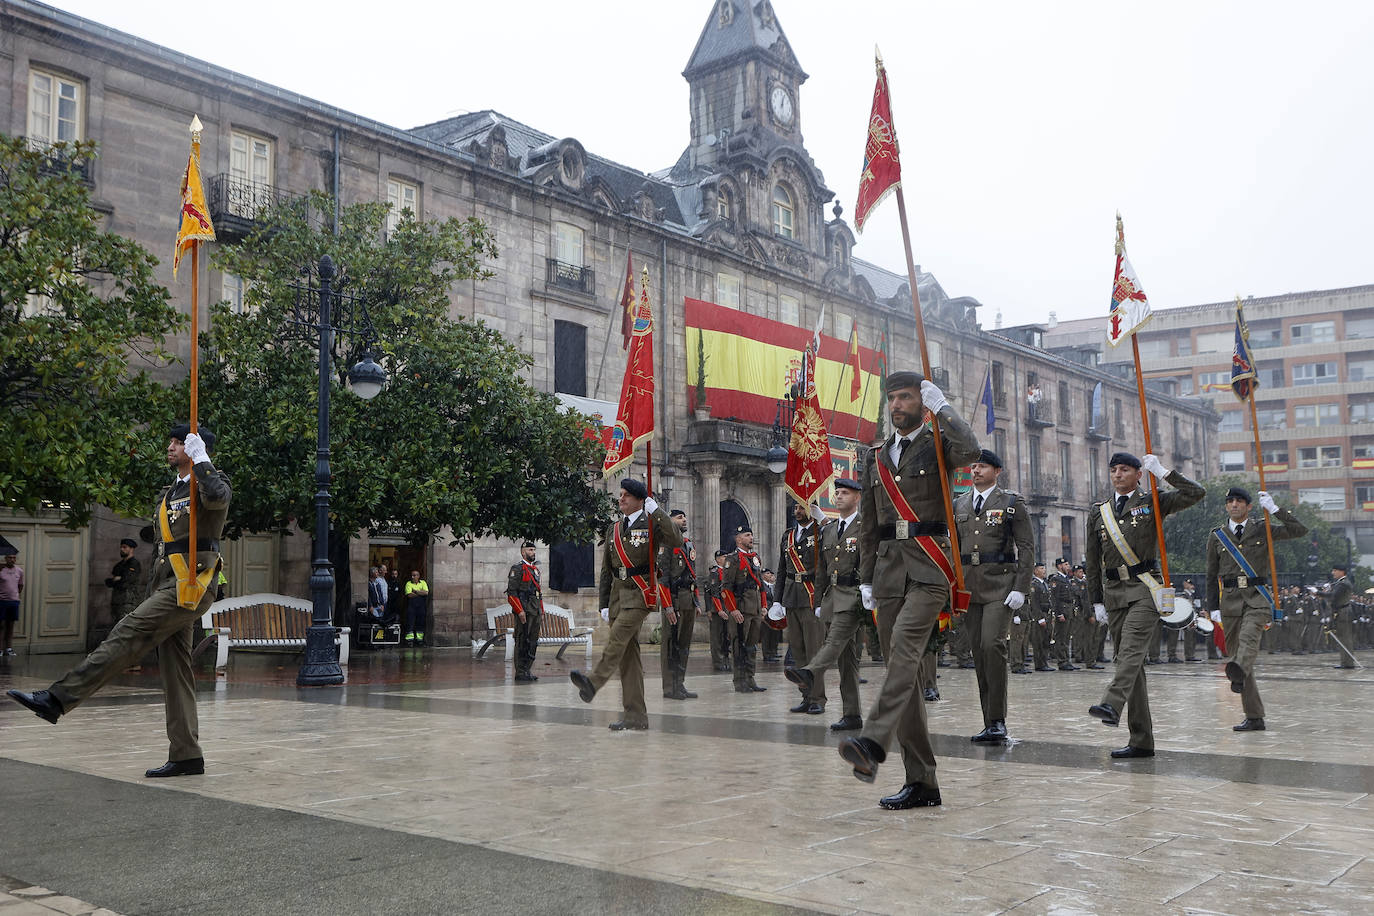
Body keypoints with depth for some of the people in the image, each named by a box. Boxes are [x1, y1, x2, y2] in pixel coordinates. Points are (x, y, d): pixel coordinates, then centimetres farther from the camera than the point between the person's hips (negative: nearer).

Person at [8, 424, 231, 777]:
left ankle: (58, 699, -19)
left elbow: (217, 497, -30)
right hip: (169, 587, 9)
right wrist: (152, 595, 21)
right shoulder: (168, 495, 24)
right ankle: (187, 755, 7)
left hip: (189, 587, -9)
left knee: (127, 634, -18)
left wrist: (200, 459, -21)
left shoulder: (212, 481, -2)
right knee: (175, 671, 5)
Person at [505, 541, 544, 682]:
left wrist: (542, 611, 18)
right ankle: (520, 673, -3)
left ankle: (527, 671, 17)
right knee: (522, 642, -6)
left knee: (533, 642, 10)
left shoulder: (535, 569, 18)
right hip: (524, 612, -8)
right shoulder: (517, 569, -8)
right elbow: (511, 592, -14)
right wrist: (520, 611, -19)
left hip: (535, 612, 8)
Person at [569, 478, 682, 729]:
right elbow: (606, 570, 19)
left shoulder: (651, 524, 0)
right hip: (618, 592, 6)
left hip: (641, 592, -6)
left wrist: (656, 511, -20)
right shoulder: (614, 529, 17)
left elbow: (676, 542, -21)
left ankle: (593, 681, -46)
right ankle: (636, 716, 4)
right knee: (628, 653, 2)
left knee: (619, 633, -29)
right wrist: (604, 604, 13)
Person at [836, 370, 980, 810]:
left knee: (904, 644, -29)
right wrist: (865, 578, 14)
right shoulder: (875, 457, 20)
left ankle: (873, 744, -43)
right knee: (902, 668, 4)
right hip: (889, 570, 6)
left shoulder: (938, 445, 5)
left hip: (928, 568, -5)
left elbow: (969, 449, -21)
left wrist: (941, 406, -11)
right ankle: (921, 782, 8)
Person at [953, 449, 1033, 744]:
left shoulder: (1012, 503, 1)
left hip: (1000, 587, -5)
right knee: (978, 652, 5)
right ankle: (990, 723, 12)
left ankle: (998, 720, -9)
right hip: (969, 587, 5)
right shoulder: (959, 505, 14)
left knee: (992, 644, -18)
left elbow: (1027, 548, -3)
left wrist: (1020, 589, -12)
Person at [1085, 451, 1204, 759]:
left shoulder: (1152, 504, 6)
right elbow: (1093, 561, 17)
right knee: (1129, 661, 4)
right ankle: (1141, 741, 7)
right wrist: (1097, 601, 11)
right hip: (1114, 592, 4)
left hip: (1145, 588, -4)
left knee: (1131, 649, -25)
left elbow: (1196, 493, -6)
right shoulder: (1098, 513, 16)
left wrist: (1162, 471, -5)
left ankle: (1112, 705, -44)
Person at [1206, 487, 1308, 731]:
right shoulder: (1217, 536, 12)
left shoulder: (1262, 529, 8)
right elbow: (1212, 575, 14)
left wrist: (1274, 509, -8)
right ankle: (1254, 718, 7)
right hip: (1230, 598, 3)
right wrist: (1213, 608, 7)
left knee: (1249, 636, -32)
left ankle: (1239, 672, -62)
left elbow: (1300, 530, -2)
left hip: (1258, 596, -2)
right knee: (1235, 650, 0)